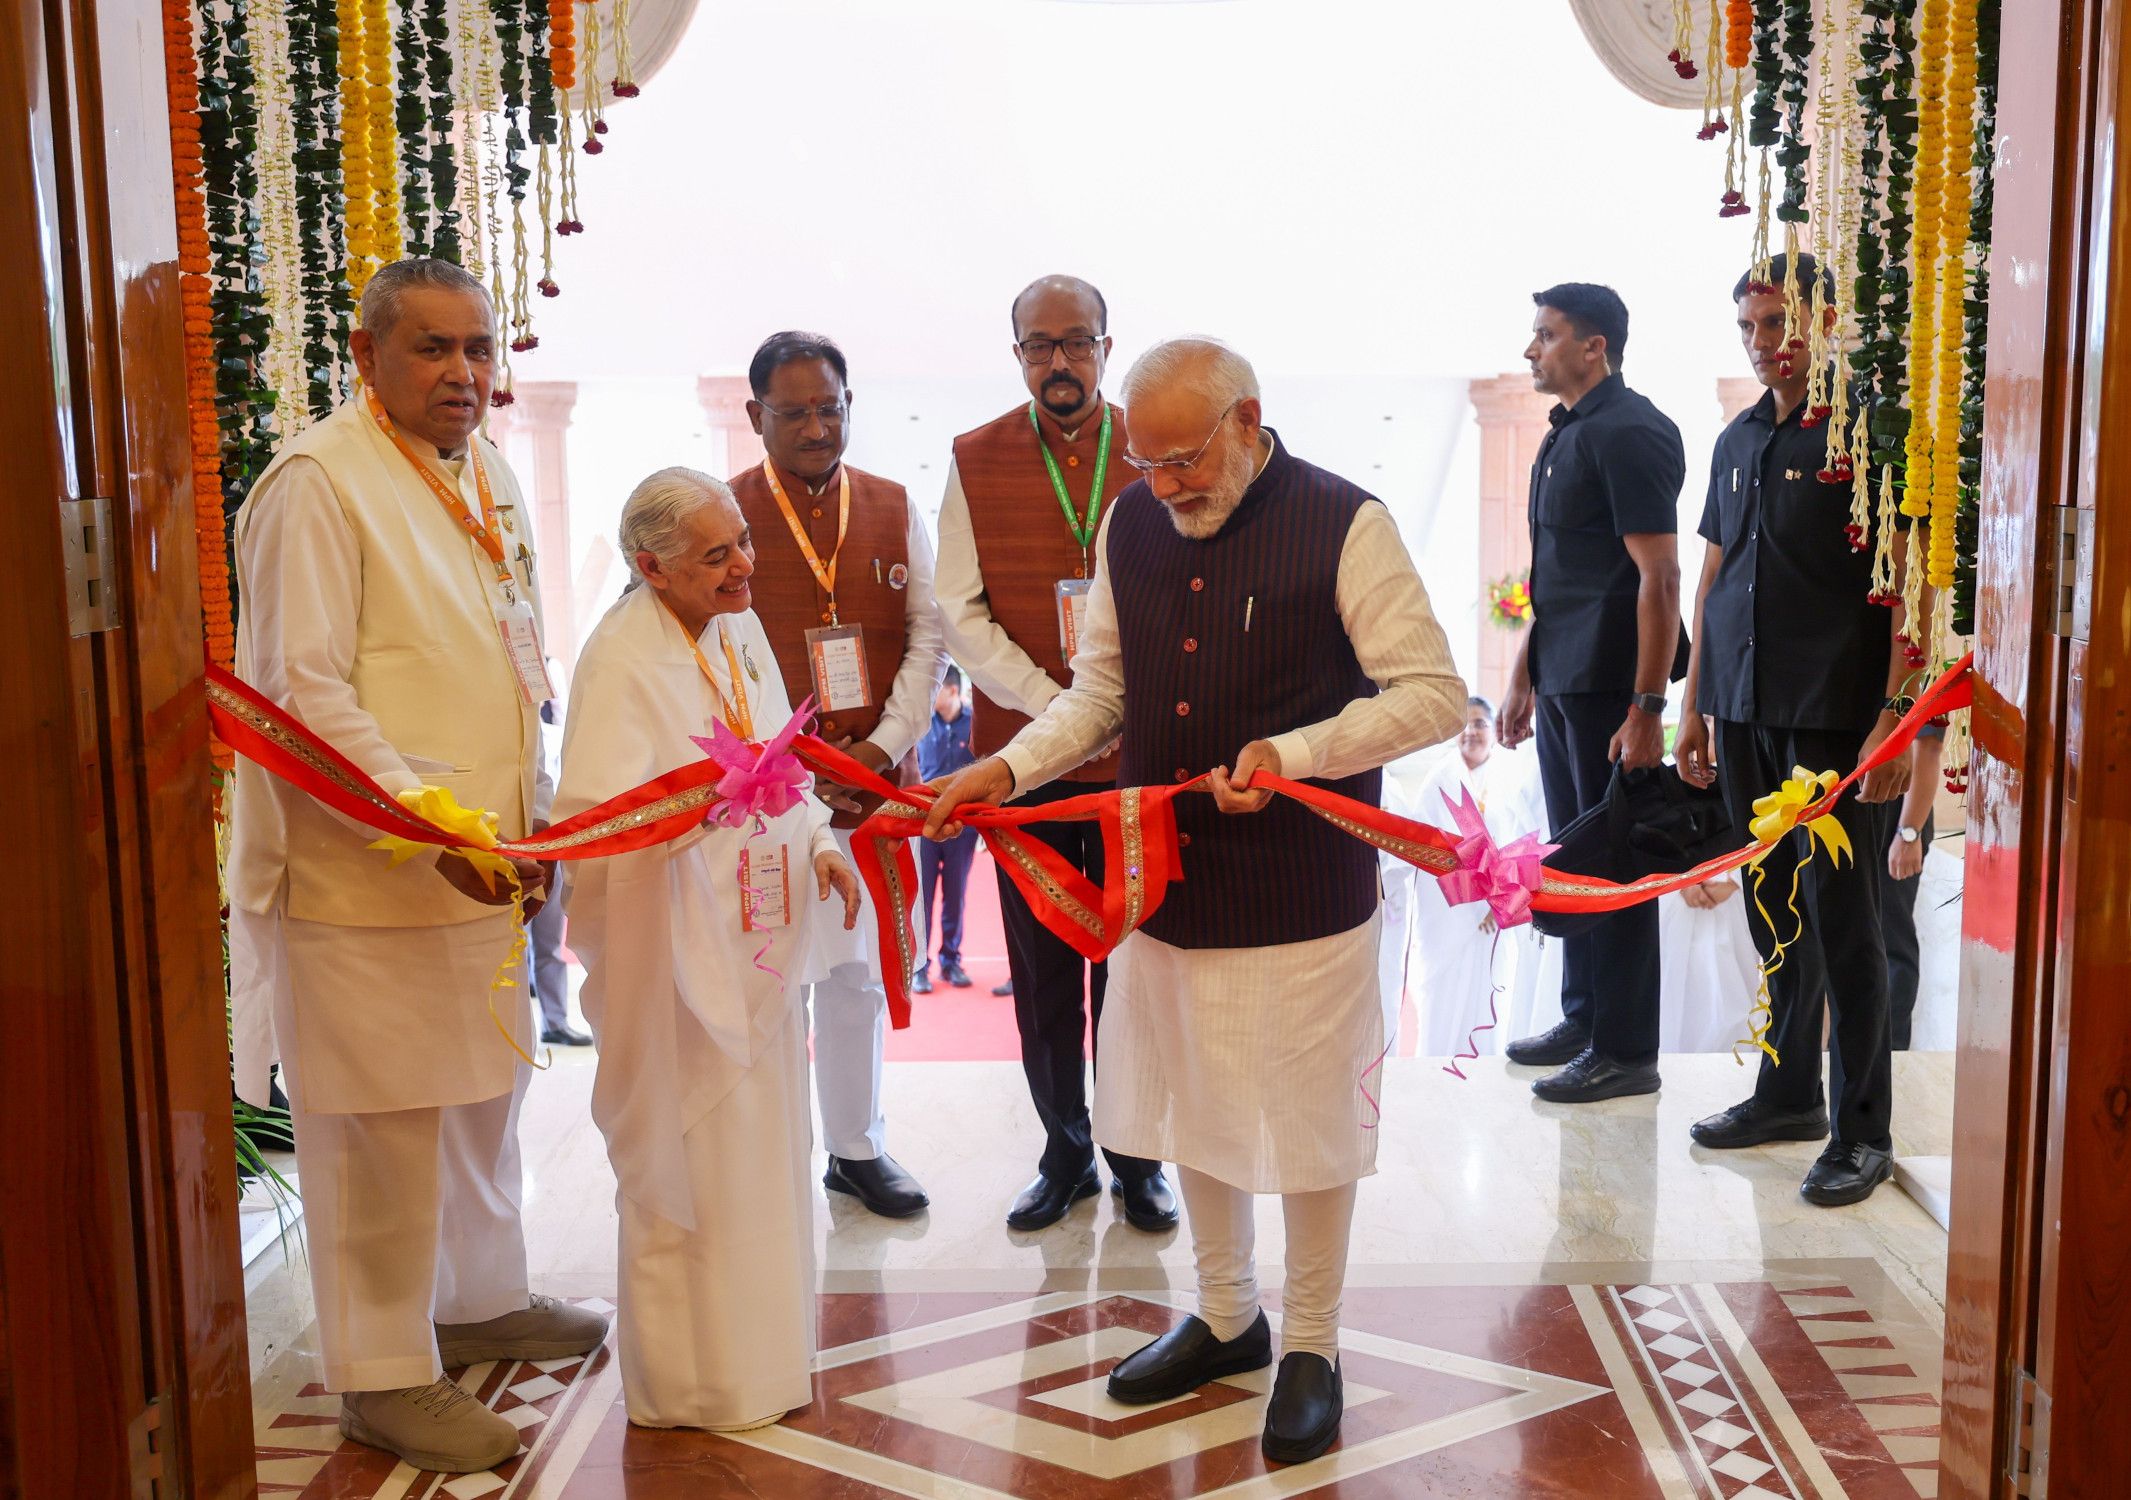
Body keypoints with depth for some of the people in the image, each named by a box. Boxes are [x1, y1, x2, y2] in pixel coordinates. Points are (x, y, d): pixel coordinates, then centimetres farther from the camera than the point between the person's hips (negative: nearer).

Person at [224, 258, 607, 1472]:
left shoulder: (490, 478, 12)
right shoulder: (318, 483, -14)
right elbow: (305, 694, -19)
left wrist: (532, 821, 15)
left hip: (482, 867, 8)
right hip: (364, 875, -8)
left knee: (485, 1096, 19)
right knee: (383, 1126, 1)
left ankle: (481, 1301, 38)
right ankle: (384, 1374, 17)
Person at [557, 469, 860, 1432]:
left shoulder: (738, 629, 8)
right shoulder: (621, 657, -17)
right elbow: (594, 818, -25)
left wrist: (817, 841, 7)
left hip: (756, 937, 8)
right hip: (672, 947, -8)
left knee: (763, 1144, 17)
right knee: (685, 1161, 2)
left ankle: (758, 1346, 34)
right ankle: (689, 1380, 19)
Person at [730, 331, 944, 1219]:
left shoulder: (894, 509, 9)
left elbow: (927, 635, 7)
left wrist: (886, 745, -6)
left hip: (873, 780, 3)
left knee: (857, 972, 11)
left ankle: (857, 1149, 24)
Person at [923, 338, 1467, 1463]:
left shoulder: (1343, 525, -13)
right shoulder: (1130, 525, 4)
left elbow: (1432, 693, -12)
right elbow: (1101, 684, 13)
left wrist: (1293, 753, -23)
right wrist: (1009, 766, -2)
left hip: (1299, 895, -5)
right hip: (1167, 883, 6)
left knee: (1305, 1118, 8)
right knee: (1191, 1108, 18)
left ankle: (1311, 1347, 29)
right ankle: (1224, 1318, 39)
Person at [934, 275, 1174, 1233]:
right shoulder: (976, 461, 4)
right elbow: (959, 610, 0)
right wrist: (1052, 706, -11)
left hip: (1139, 752, -1)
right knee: (1042, 966, 8)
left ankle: (1135, 1155, 21)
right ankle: (1065, 1152, 24)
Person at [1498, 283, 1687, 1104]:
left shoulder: (1629, 434, -14)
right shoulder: (1566, 434, 15)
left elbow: (1659, 581, -19)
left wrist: (1647, 709, -22)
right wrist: (1523, 675, 21)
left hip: (1611, 685, -9)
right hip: (1562, 683, 9)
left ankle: (1626, 1051, 10)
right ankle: (1583, 1016, 29)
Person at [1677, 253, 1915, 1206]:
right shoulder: (1738, 441, 15)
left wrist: (1894, 717, -16)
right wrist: (1695, 709, 16)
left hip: (1830, 715, -6)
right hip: (1742, 709, 6)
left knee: (1840, 919, -2)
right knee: (1773, 912, 13)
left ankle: (1862, 1130, 8)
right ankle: (1788, 1091, 26)